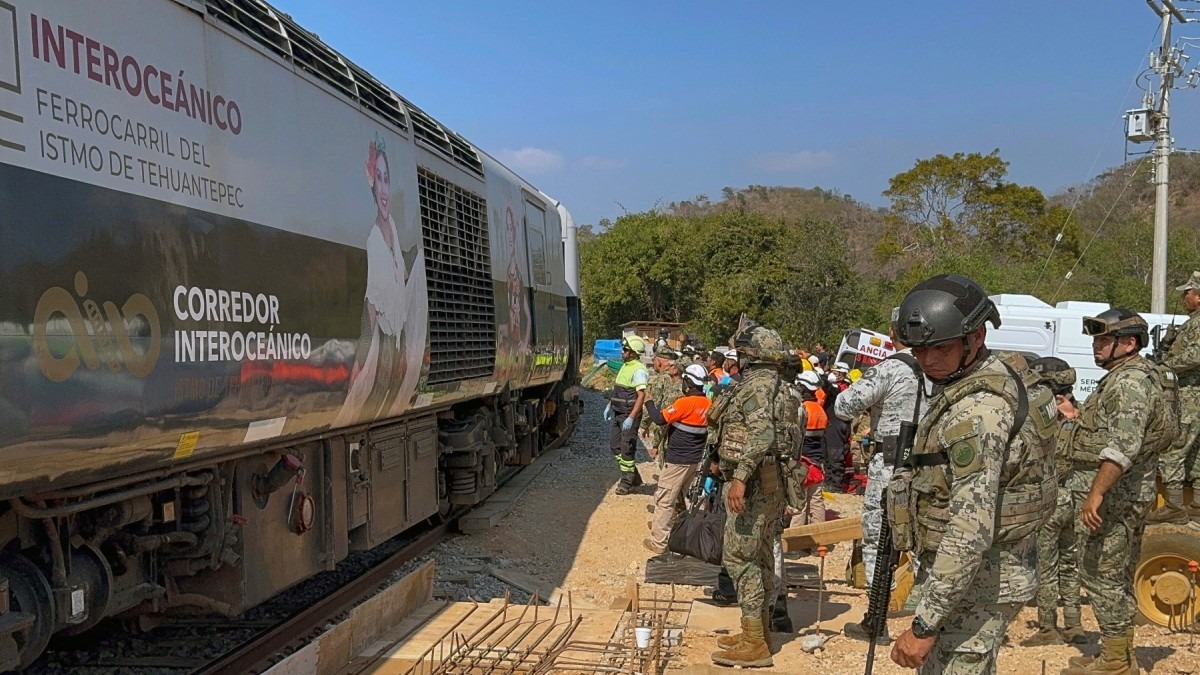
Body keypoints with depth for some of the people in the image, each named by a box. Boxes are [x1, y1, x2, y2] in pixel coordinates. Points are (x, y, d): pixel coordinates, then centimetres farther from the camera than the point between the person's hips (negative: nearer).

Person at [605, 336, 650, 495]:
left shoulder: (639, 370, -17)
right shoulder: (625, 366, 12)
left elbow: (641, 396, -23)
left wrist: (631, 418, -28)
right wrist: (609, 406, 20)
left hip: (629, 415, -10)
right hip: (617, 413, 10)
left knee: (627, 449, -1)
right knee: (615, 445, 13)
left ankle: (627, 482, 11)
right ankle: (633, 476, 24)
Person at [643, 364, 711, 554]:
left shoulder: (686, 403, -21)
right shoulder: (707, 403, 2)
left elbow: (660, 418, -23)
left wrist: (649, 402, -5)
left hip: (677, 459, -8)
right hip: (694, 459, 8)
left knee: (665, 500, -2)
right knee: (677, 496, 23)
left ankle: (659, 542, -2)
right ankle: (665, 525, 36)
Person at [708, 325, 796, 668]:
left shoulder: (756, 385, -15)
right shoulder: (776, 386, 16)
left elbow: (762, 434, -28)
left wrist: (740, 476, -31)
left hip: (754, 484, -10)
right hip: (772, 482, 10)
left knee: (740, 558, -7)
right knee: (761, 557, 15)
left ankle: (754, 645, -3)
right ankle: (759, 632, 24)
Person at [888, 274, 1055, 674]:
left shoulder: (976, 412, -25)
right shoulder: (1002, 377, 8)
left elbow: (971, 532, -31)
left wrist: (924, 626, -28)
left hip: (973, 584, -11)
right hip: (989, 575, 11)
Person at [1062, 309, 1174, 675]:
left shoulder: (1128, 381, -19)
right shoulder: (1141, 376, 16)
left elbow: (1123, 442, -31)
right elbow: (1168, 431, 28)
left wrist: (1096, 492, -35)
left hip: (1111, 497, -11)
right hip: (1129, 494, 11)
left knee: (1102, 575, -5)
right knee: (1118, 576, 17)